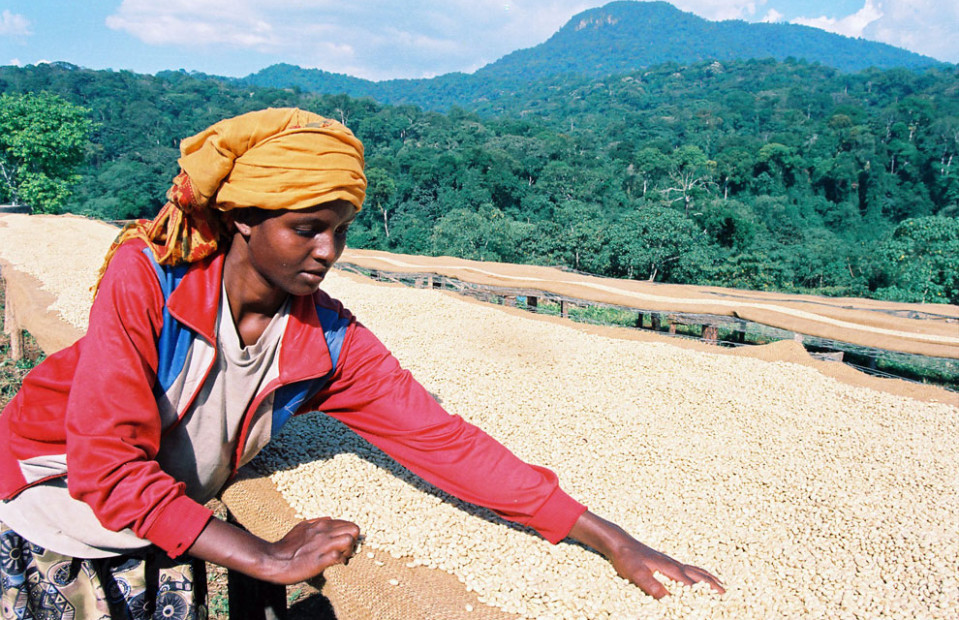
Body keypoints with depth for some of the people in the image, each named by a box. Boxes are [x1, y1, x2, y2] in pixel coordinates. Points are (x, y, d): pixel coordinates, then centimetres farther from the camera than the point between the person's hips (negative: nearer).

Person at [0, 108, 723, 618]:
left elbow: (443, 439, -20)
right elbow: (107, 469, -30)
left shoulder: (331, 341, -18)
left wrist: (612, 540, -23)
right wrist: (269, 560, -30)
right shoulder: (147, 279, -28)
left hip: (163, 546, 3)